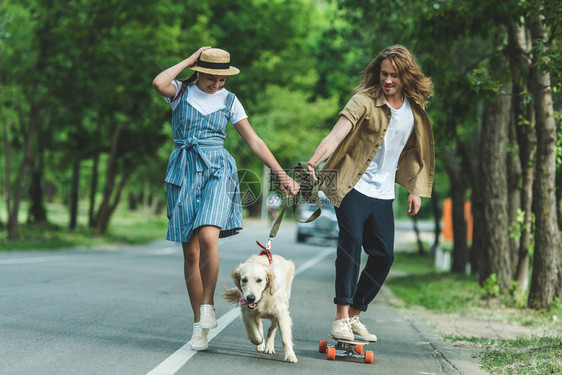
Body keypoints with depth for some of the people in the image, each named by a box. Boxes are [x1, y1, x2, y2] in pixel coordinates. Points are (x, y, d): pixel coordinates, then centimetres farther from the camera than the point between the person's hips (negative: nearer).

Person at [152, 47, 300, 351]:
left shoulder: (229, 101, 9)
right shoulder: (181, 92, 4)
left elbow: (254, 141, 9)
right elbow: (159, 83, -20)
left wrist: (282, 175, 5)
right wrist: (190, 60, -7)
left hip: (217, 169, 0)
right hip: (184, 172, 0)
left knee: (208, 237, -25)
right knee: (190, 252, 0)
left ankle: (208, 305, -7)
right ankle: (199, 324, 10)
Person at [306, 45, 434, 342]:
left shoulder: (415, 109, 7)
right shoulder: (365, 100, -10)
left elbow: (413, 151, 20)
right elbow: (337, 134, -23)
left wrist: (415, 189, 17)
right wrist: (312, 163, -37)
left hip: (383, 194, 6)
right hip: (353, 186, -6)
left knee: (383, 255, 3)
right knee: (351, 242, -20)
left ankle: (354, 315, 16)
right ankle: (341, 318, -19)